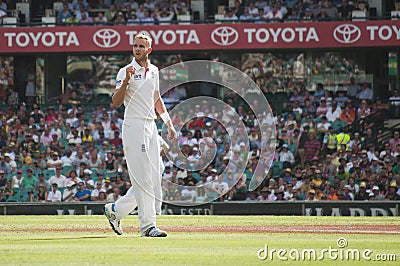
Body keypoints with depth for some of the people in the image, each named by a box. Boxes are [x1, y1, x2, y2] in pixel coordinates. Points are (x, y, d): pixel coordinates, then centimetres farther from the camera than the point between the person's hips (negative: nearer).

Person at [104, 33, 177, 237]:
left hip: (151, 127, 7)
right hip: (134, 127, -7)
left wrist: (169, 125, 22)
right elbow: (116, 102, -15)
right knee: (143, 179, -10)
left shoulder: (153, 71, 14)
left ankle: (115, 210, 20)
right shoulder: (126, 71, -6)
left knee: (153, 179, 7)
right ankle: (148, 225, -8)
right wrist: (126, 80, -28)